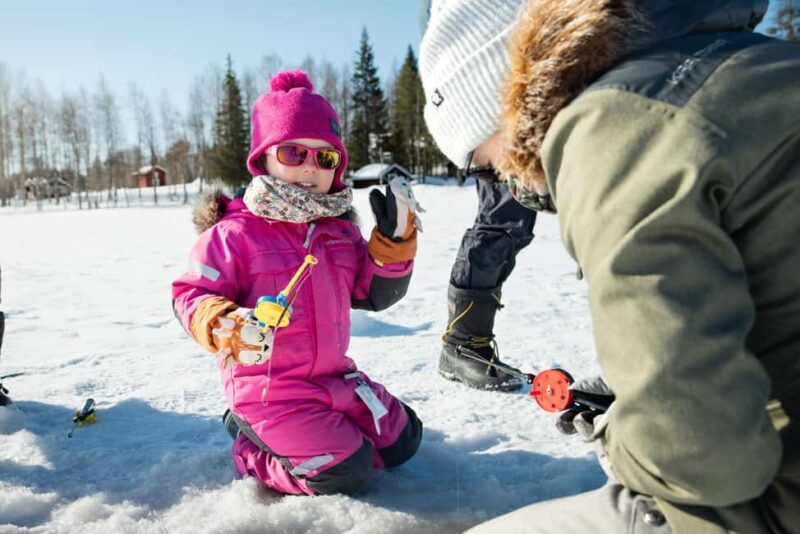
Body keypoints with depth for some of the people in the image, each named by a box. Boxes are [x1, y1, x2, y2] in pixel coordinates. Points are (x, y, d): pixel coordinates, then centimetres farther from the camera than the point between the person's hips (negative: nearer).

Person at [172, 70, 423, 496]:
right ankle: (252, 453, 10)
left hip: (335, 378, 7)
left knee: (402, 440, 14)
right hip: (269, 391, -7)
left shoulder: (340, 229, 5)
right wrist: (227, 327, -31)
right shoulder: (235, 232, -12)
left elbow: (373, 294, 8)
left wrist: (394, 241, -7)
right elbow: (189, 293, -10)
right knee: (345, 473, -17)